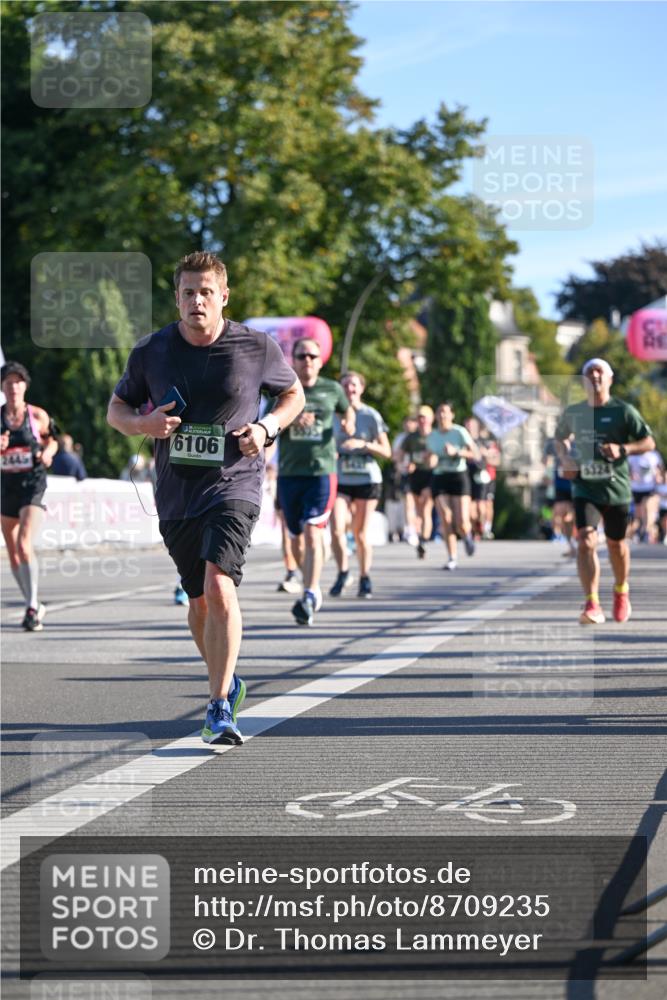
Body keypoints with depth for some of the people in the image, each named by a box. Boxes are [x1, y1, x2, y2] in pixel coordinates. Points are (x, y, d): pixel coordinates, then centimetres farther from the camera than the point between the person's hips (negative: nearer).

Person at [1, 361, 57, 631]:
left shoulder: (38, 415, -2)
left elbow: (51, 441, 13)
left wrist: (47, 452, -9)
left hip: (33, 483, -4)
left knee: (24, 543, -21)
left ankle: (32, 607, -18)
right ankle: (33, 605, 24)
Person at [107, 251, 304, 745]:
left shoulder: (257, 347, -4)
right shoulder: (151, 352, 0)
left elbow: (294, 394, 13)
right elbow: (117, 409, 12)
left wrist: (267, 427, -6)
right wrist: (144, 423, -10)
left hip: (234, 484, -4)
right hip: (176, 493, 4)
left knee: (219, 586, -23)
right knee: (199, 602, 14)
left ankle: (220, 708, -19)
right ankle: (227, 683, 40)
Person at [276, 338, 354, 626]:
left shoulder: (331, 389, 5)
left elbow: (347, 409, 25)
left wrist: (349, 423, 3)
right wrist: (291, 420, -23)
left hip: (322, 472, -2)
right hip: (289, 473, 2)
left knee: (313, 533, -17)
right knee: (297, 539, 11)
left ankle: (309, 598, -21)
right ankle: (312, 587, 34)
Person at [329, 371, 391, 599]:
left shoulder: (372, 416, -3)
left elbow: (386, 452, -3)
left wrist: (363, 444, -18)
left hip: (367, 479, -1)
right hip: (339, 479, 1)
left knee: (361, 534, 3)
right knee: (336, 530, -16)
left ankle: (365, 578, 21)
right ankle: (343, 572, 5)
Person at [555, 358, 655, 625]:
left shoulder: (623, 411, -4)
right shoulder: (573, 412, 4)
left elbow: (649, 442, -3)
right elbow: (560, 437, 24)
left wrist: (623, 449, -21)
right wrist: (565, 458, 3)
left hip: (616, 489, -1)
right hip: (585, 488, 1)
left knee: (616, 544, 13)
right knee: (586, 541, -17)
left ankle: (621, 592, 42)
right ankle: (592, 606, -23)